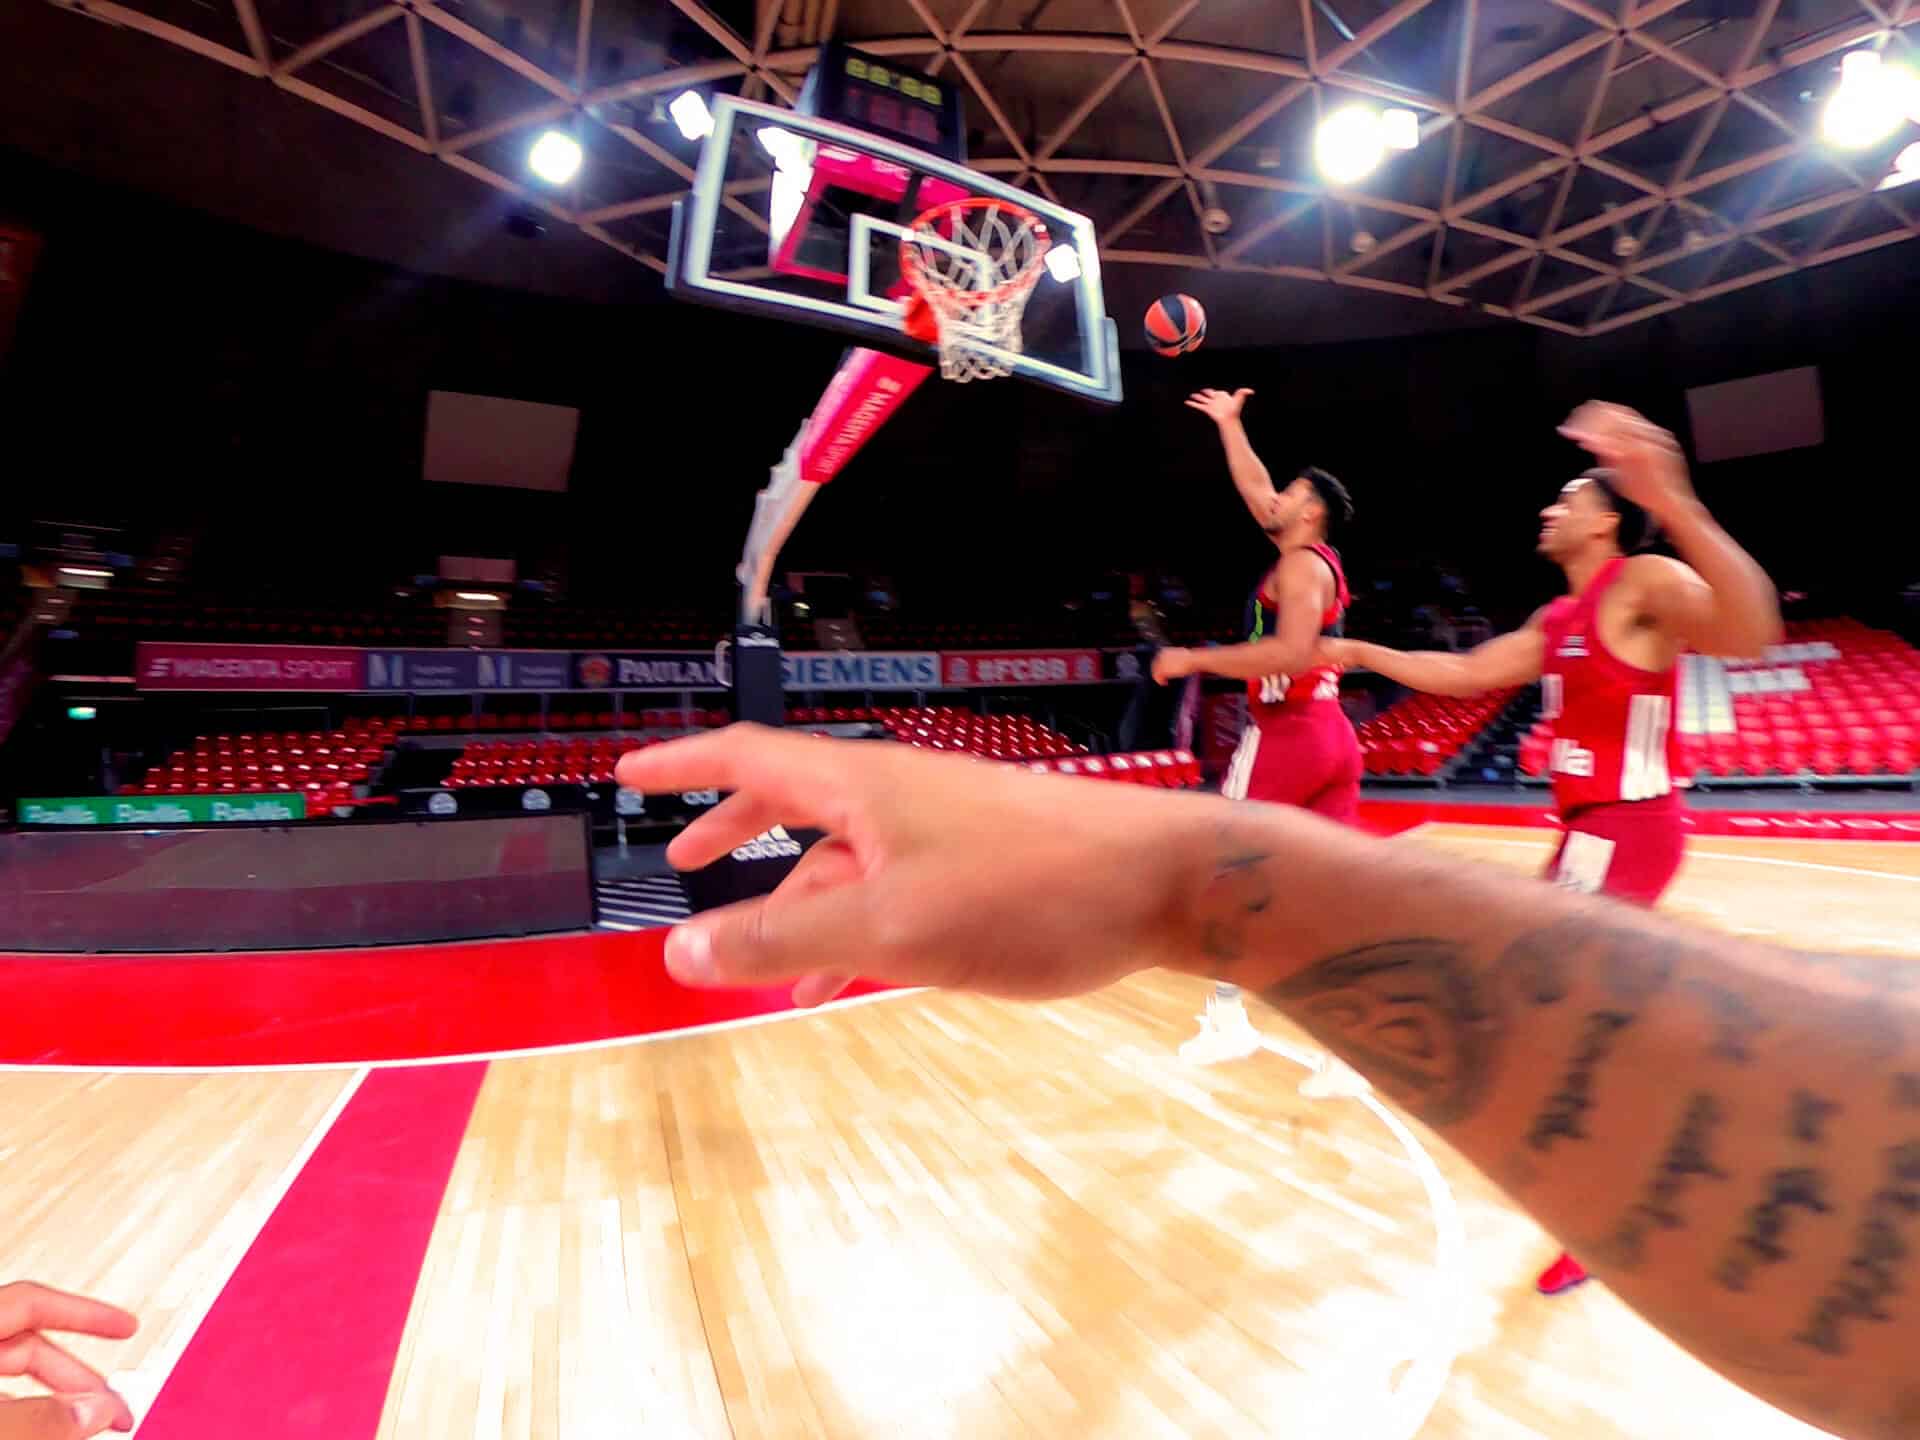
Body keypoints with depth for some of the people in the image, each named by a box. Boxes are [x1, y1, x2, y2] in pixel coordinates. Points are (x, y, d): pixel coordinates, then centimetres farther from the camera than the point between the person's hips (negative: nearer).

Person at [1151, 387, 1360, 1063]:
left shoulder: (1300, 565, -9)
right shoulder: (1316, 558, 17)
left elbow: (1292, 653, -27)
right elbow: (1255, 491, 30)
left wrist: (1195, 659, -21)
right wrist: (1228, 423, 37)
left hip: (1285, 735, -9)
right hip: (1331, 735, 9)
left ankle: (1227, 1020, 10)